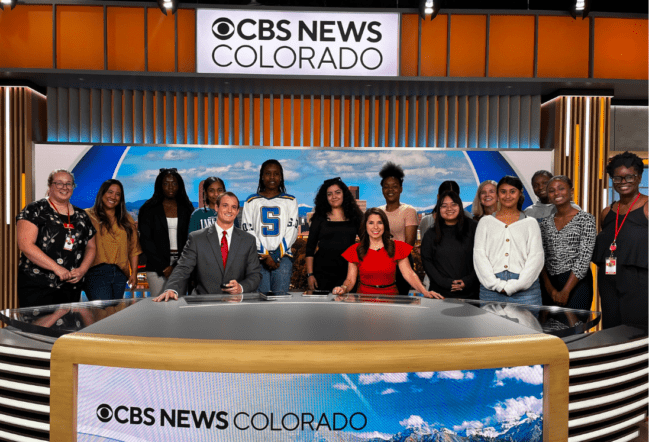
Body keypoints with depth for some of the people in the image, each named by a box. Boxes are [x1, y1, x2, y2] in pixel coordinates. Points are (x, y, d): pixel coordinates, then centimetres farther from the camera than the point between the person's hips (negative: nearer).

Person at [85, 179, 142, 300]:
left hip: (120, 274, 5)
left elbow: (133, 249, 15)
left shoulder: (127, 220, 16)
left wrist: (134, 273, 8)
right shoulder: (88, 216, 3)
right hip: (97, 272, -4)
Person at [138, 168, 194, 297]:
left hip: (181, 266, 1)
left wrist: (177, 266, -7)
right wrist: (163, 267, -7)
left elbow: (189, 240, 5)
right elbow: (146, 241, 1)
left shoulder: (187, 209, 10)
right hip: (157, 267, -1)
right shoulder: (149, 209, 7)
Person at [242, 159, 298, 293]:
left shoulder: (290, 201, 13)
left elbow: (292, 229, 5)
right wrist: (265, 255, -6)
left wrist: (278, 254, -6)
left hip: (283, 256, 0)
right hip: (258, 256, 0)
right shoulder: (252, 201, 12)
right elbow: (248, 231, 4)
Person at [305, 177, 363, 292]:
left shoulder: (354, 217, 8)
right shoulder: (320, 218, 6)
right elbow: (310, 247, 5)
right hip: (322, 273, -1)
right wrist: (310, 274, -3)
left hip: (347, 273, 1)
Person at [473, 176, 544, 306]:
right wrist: (497, 285, -9)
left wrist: (515, 286, -10)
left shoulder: (531, 223, 13)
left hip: (524, 288, 0)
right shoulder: (485, 222, 13)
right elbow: (479, 255, 3)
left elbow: (536, 257, 2)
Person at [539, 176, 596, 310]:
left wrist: (565, 291, -13)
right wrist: (550, 288, -3)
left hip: (577, 283, -4)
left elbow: (584, 258, -9)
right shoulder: (546, 222, 10)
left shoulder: (586, 219, -3)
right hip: (551, 283, 4)